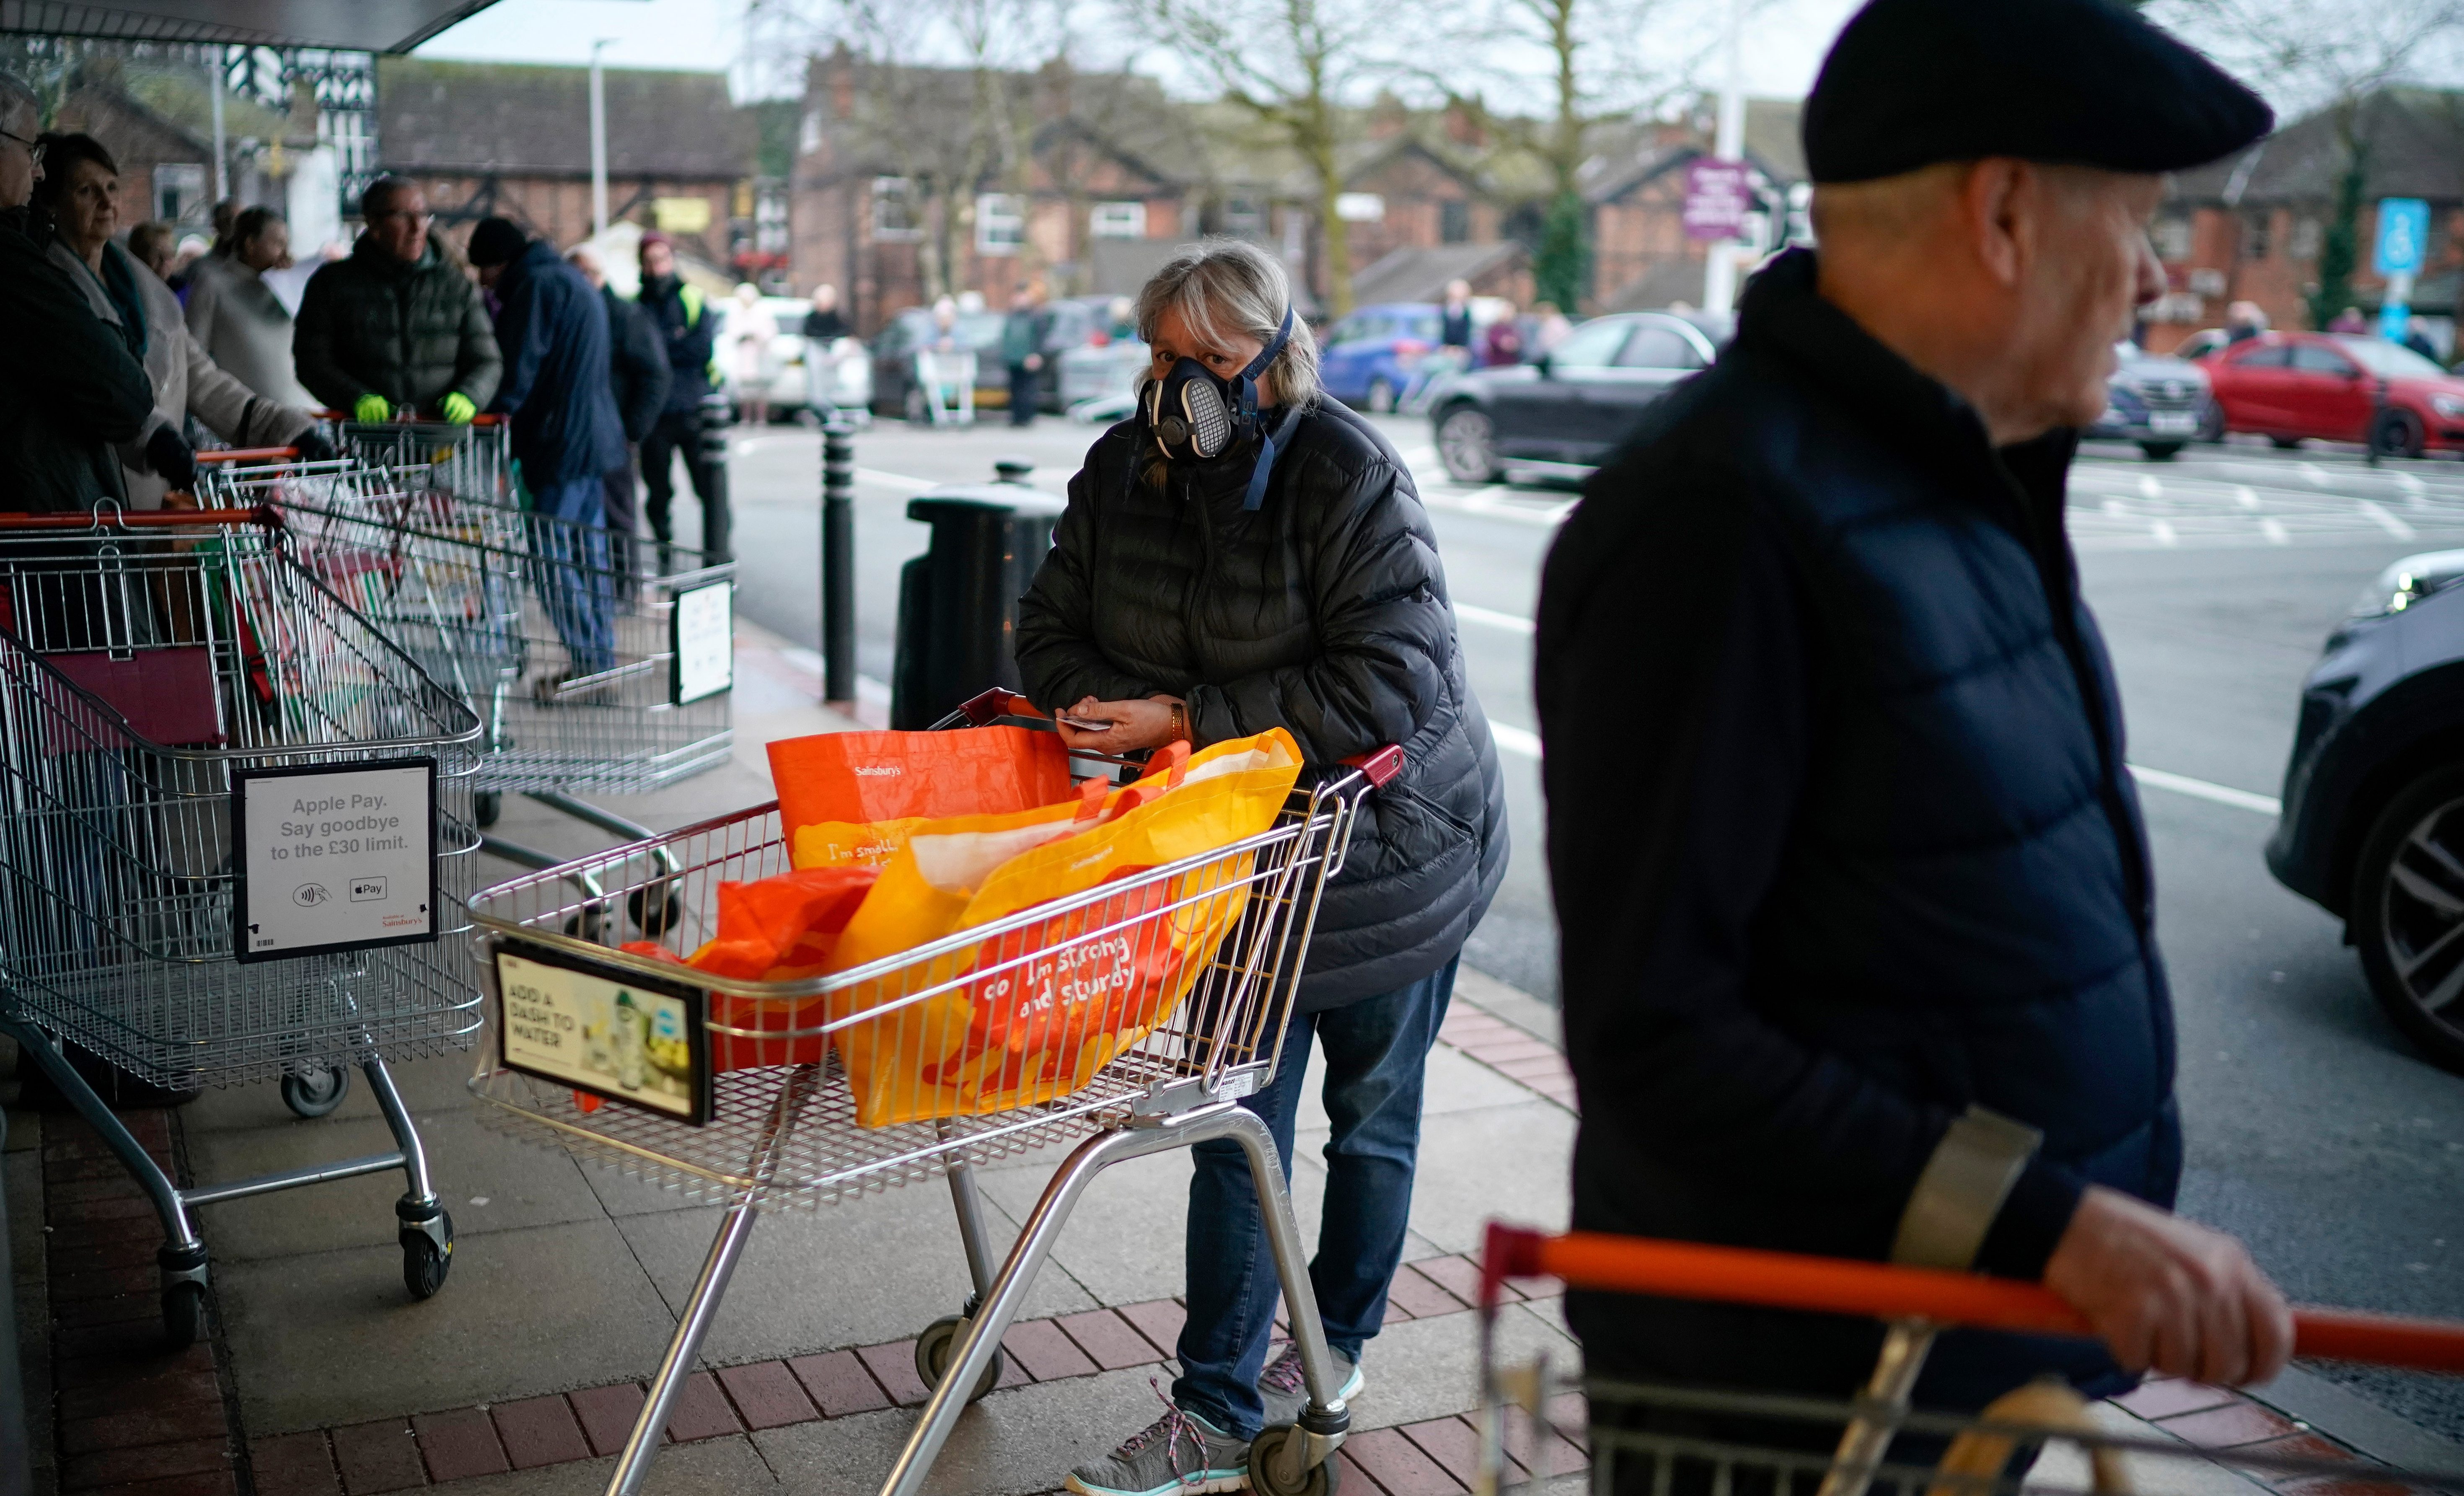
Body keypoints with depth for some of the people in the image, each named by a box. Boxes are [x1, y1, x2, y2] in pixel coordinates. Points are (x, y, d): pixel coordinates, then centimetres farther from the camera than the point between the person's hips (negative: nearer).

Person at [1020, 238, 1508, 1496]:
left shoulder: (1349, 477, -21)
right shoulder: (1123, 469, -1)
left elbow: (1387, 689, -29)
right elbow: (1051, 632, 4)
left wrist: (1190, 721, -27)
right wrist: (1110, 709, -18)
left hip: (1385, 857, -4)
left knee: (1369, 1120, 14)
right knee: (1238, 1130, 4)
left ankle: (1335, 1354, 36)